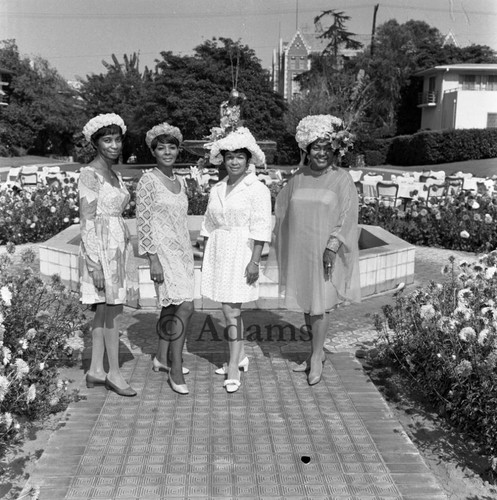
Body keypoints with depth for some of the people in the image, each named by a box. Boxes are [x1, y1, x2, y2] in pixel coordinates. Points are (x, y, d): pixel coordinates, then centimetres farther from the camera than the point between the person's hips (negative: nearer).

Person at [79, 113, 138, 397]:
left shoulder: (114, 174, 14)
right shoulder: (90, 174, -12)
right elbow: (87, 221, -16)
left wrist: (123, 251, 18)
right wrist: (95, 263, -20)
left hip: (119, 245, 9)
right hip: (101, 246, -8)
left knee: (105, 311, 11)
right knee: (112, 311, -2)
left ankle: (96, 371, 19)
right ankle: (114, 373, 10)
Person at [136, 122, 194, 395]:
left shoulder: (179, 181, 13)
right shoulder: (148, 181, -9)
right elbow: (143, 222, -12)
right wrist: (153, 259, -17)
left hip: (182, 250, 8)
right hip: (163, 250, -7)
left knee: (172, 305, 13)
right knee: (185, 306, -14)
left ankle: (161, 358, 28)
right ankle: (175, 369, -5)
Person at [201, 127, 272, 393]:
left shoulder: (257, 189, -7)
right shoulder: (216, 189, 11)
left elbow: (260, 228, -12)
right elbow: (209, 226, 15)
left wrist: (254, 261, -17)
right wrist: (205, 257, 13)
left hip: (241, 253, -6)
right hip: (218, 252, 6)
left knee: (232, 310, -8)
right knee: (229, 309, 13)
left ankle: (233, 367, 1)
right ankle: (240, 356, 29)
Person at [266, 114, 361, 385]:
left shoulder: (342, 180, -5)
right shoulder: (297, 178, 6)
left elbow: (346, 218, -9)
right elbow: (283, 213, 10)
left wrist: (332, 248, -17)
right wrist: (283, 249, 5)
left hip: (325, 253, -4)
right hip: (300, 252, 4)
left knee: (320, 305, -1)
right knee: (306, 304, 12)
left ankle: (316, 357, 13)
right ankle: (316, 352, 28)